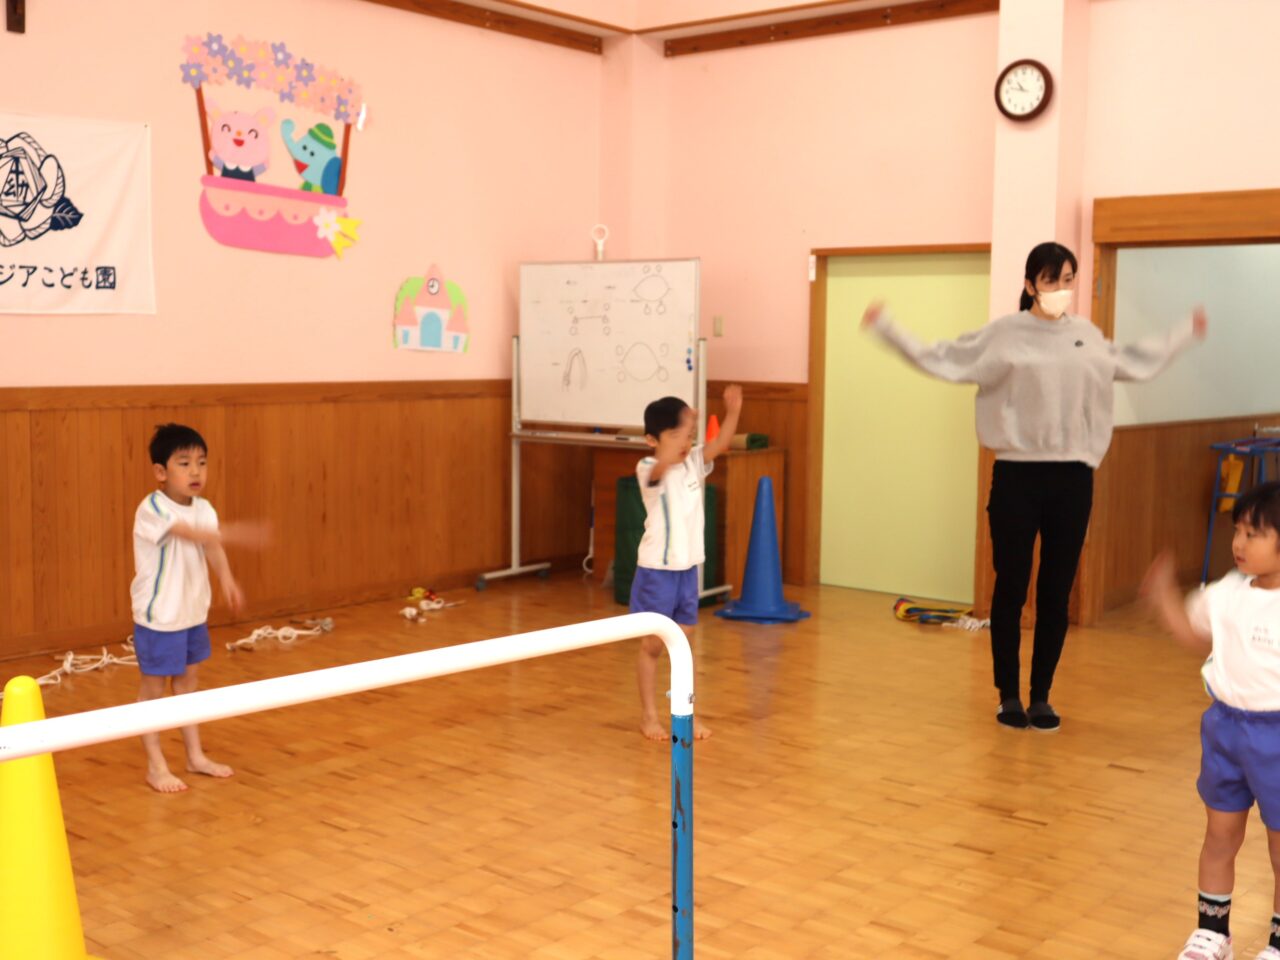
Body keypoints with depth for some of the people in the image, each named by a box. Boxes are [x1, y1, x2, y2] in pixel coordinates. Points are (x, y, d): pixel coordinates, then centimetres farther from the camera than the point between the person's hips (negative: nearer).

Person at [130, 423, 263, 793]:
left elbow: (211, 547, -13)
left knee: (188, 682, 18)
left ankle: (195, 755, 30)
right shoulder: (152, 509, -21)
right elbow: (191, 534, -38)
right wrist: (232, 534, -54)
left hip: (194, 613, 7)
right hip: (157, 617, -7)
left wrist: (227, 579, -31)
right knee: (153, 688, 6)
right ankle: (156, 766, 16)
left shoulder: (203, 508, 1)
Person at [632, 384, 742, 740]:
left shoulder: (694, 463, 4)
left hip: (688, 568, 6)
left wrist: (733, 411, -23)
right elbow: (665, 461, -37)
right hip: (657, 569, -6)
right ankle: (648, 714, 18)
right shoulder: (649, 470, -15)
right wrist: (684, 426, -42)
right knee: (652, 644, 6)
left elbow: (719, 444, -10)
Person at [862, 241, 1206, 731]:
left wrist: (1186, 333, 36)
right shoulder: (1004, 333, -3)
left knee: (1056, 593, 7)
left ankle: (1041, 697, 19)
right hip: (1018, 475, -3)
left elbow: (1136, 362, 29)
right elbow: (940, 359, -2)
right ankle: (1009, 696, 16)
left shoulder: (1087, 335, 10)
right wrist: (887, 327, -8)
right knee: (1011, 589, 4)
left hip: (1073, 477, 3)